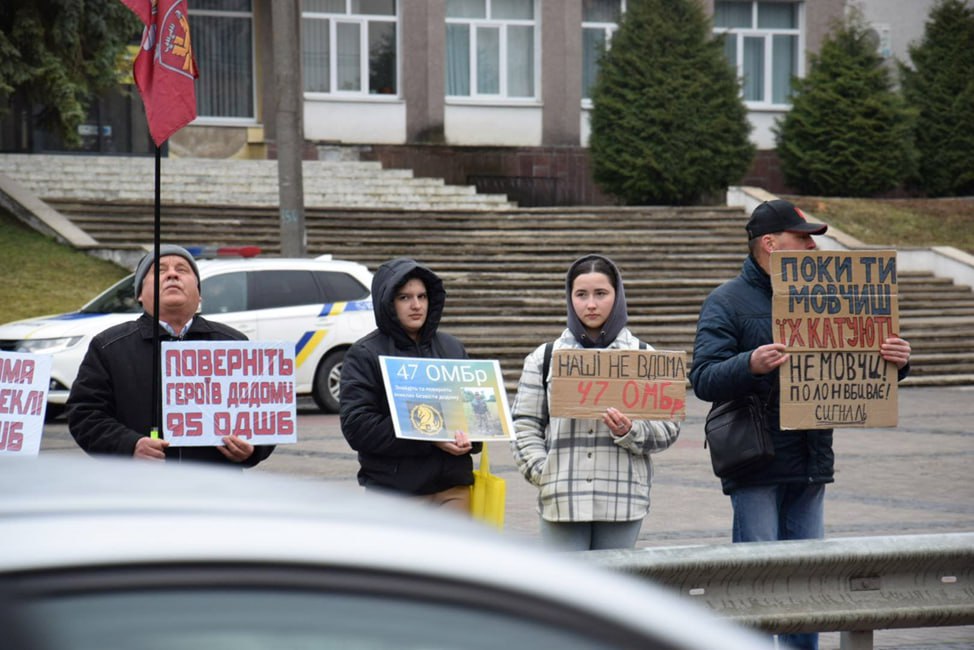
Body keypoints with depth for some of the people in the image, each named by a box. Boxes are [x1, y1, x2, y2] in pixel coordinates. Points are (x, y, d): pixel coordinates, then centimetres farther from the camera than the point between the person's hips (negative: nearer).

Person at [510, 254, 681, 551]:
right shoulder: (544, 358, 11)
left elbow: (669, 427, 9)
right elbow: (524, 426, 10)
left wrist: (630, 432, -10)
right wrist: (541, 471, -4)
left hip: (622, 501, 0)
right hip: (562, 500, 0)